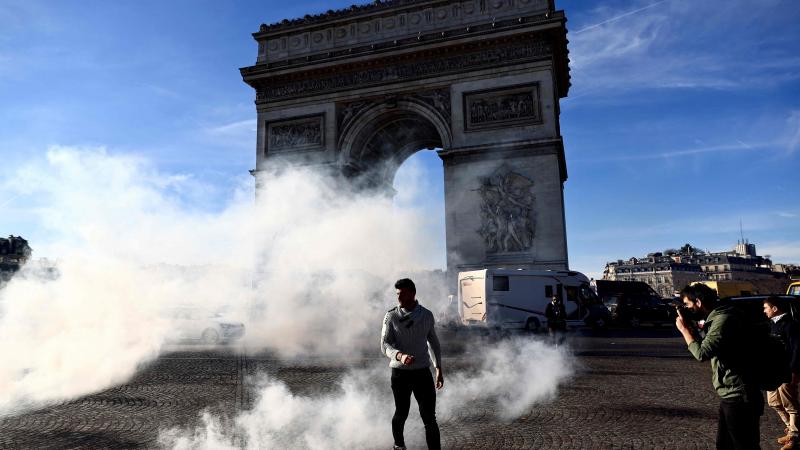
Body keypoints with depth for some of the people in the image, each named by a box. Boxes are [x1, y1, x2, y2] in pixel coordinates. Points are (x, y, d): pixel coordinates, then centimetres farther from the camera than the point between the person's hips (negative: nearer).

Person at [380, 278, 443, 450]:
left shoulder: (427, 315, 1)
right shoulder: (391, 316, -6)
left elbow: (433, 342, 13)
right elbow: (385, 344, -11)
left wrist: (439, 368, 14)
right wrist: (400, 355, -32)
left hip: (422, 372, 1)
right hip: (400, 373, -1)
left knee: (429, 418, -2)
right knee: (401, 413, 16)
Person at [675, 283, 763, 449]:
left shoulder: (724, 319, -20)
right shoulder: (716, 318, 10)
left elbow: (702, 353, -28)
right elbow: (706, 347, 19)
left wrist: (683, 328, -15)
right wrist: (691, 327, 7)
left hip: (739, 399, -10)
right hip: (730, 396, 10)